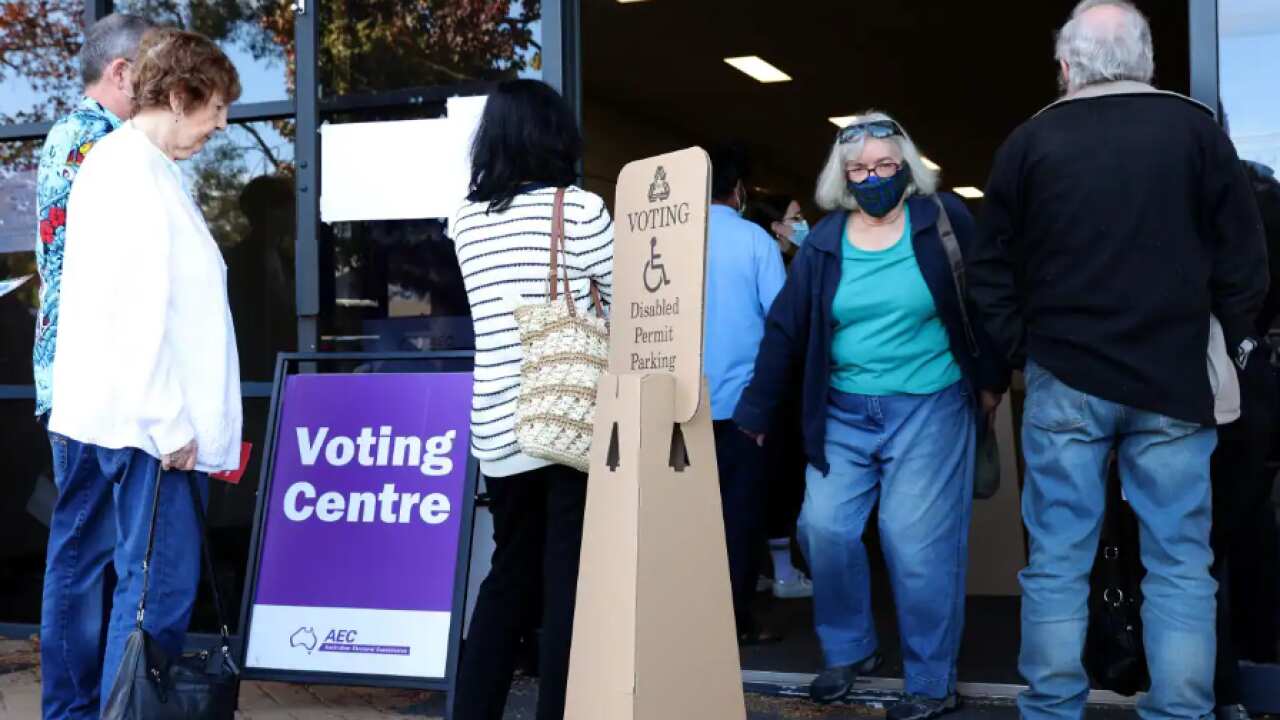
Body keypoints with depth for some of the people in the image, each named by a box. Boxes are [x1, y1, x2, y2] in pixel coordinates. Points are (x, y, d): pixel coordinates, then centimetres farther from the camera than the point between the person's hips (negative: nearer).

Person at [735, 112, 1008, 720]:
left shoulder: (944, 220, -4)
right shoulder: (823, 241, 4)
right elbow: (784, 330, 4)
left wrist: (991, 379, 2)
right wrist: (753, 414, 5)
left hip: (928, 409, -3)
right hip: (844, 413, 3)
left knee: (917, 544, -5)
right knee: (824, 528, -4)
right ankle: (847, 649, 20)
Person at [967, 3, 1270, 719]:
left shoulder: (1031, 142, 1)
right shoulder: (1197, 129, -1)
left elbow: (993, 267, 5)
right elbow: (1244, 256, 1)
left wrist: (1017, 353, 13)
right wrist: (1229, 347, 12)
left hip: (1065, 379, 0)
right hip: (1176, 379, 0)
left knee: (1058, 562, 6)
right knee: (1180, 565, 5)